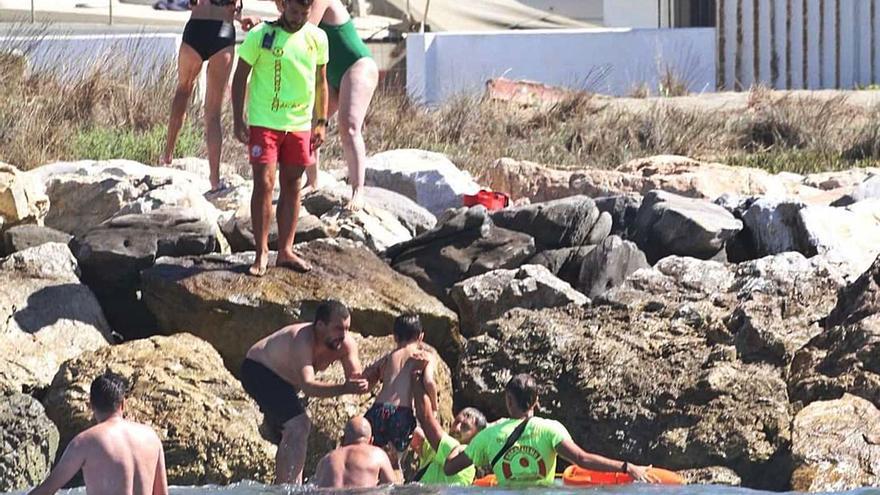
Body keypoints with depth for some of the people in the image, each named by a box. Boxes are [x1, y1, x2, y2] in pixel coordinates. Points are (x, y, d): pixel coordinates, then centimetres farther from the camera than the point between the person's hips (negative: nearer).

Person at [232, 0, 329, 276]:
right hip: (264, 123, -4)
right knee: (264, 184, -9)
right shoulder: (261, 35, -8)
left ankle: (285, 251, 15)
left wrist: (321, 122, 9)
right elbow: (240, 78, -4)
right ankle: (261, 253, -3)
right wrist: (238, 121, -8)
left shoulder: (317, 38, 4)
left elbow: (321, 82, 13)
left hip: (300, 126, 4)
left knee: (292, 186, 8)